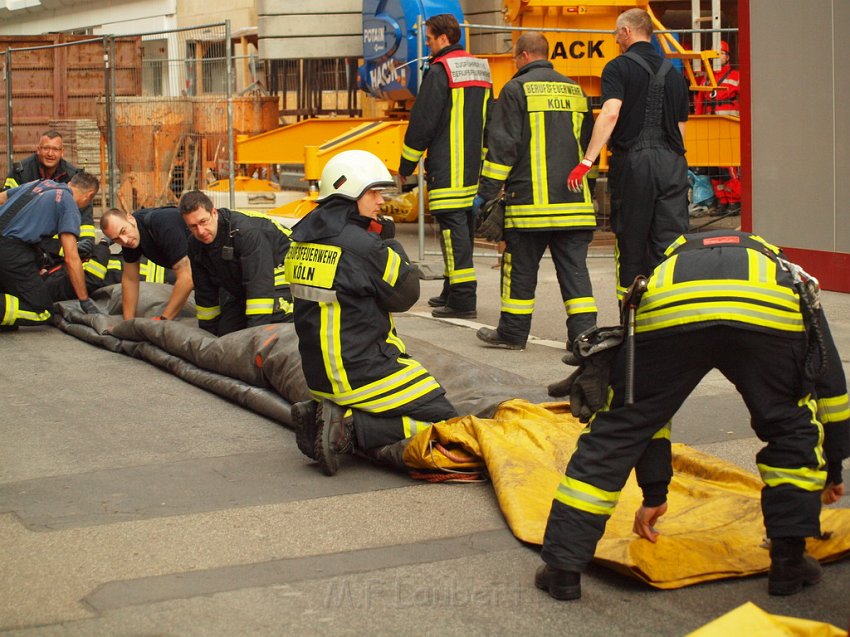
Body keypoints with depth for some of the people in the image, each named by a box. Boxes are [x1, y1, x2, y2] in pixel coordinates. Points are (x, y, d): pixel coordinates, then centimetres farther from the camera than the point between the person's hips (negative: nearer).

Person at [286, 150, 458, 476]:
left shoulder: (303, 240, 6)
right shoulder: (362, 246, -19)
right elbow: (406, 295, -6)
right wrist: (393, 248, 8)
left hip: (318, 372, 9)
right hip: (359, 372, -9)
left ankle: (321, 415, 5)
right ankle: (351, 429, -14)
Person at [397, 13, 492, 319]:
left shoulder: (440, 71, -11)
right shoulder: (480, 69, 16)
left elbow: (422, 121, -11)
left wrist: (406, 165, -4)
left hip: (447, 168, -9)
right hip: (474, 167, 9)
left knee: (452, 227, -9)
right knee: (463, 227, 14)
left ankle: (462, 299, -11)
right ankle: (453, 291, 23)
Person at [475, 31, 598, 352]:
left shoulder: (517, 89, -4)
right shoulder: (574, 90, 16)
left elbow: (502, 145, -8)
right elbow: (588, 143, 23)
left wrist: (486, 192, -4)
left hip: (531, 199, -5)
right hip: (574, 201, 5)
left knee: (521, 268, 5)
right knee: (574, 267, 6)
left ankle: (513, 332, 13)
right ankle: (583, 332, 0)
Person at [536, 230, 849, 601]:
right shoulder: (793, 277, 45)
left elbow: (649, 408, 45)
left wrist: (654, 492, 51)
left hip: (666, 309, 1)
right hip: (773, 312, 0)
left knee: (614, 432, 15)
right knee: (794, 430, 26)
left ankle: (562, 568, 16)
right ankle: (789, 561, 28)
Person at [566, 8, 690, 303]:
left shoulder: (619, 68, -2)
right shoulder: (673, 73, 16)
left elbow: (610, 113, -17)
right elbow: (680, 127, 18)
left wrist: (587, 161, -22)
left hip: (633, 160, -4)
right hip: (672, 162, 4)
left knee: (632, 244, 5)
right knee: (672, 242, 3)